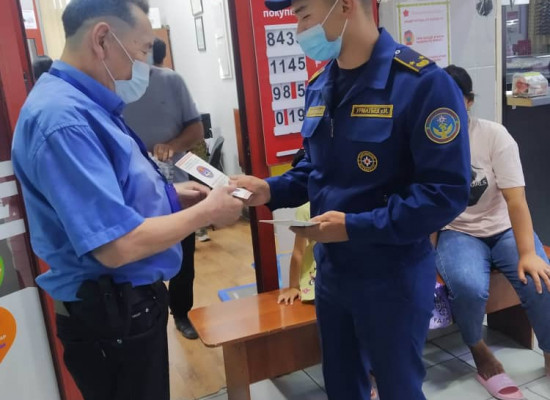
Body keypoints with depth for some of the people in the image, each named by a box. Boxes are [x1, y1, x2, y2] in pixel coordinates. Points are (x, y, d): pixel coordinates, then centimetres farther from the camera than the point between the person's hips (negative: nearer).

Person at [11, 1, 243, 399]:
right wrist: (207, 212, -18)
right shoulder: (63, 118, -27)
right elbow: (116, 245, -31)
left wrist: (168, 194, 5)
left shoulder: (82, 105, 6)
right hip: (112, 316, -10)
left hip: (128, 303, 10)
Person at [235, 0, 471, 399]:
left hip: (392, 277, -6)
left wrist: (354, 226, -24)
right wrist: (270, 190, -4)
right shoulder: (319, 87, 4)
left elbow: (447, 193, -23)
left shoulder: (423, 83, -20)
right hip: (330, 270, 7)